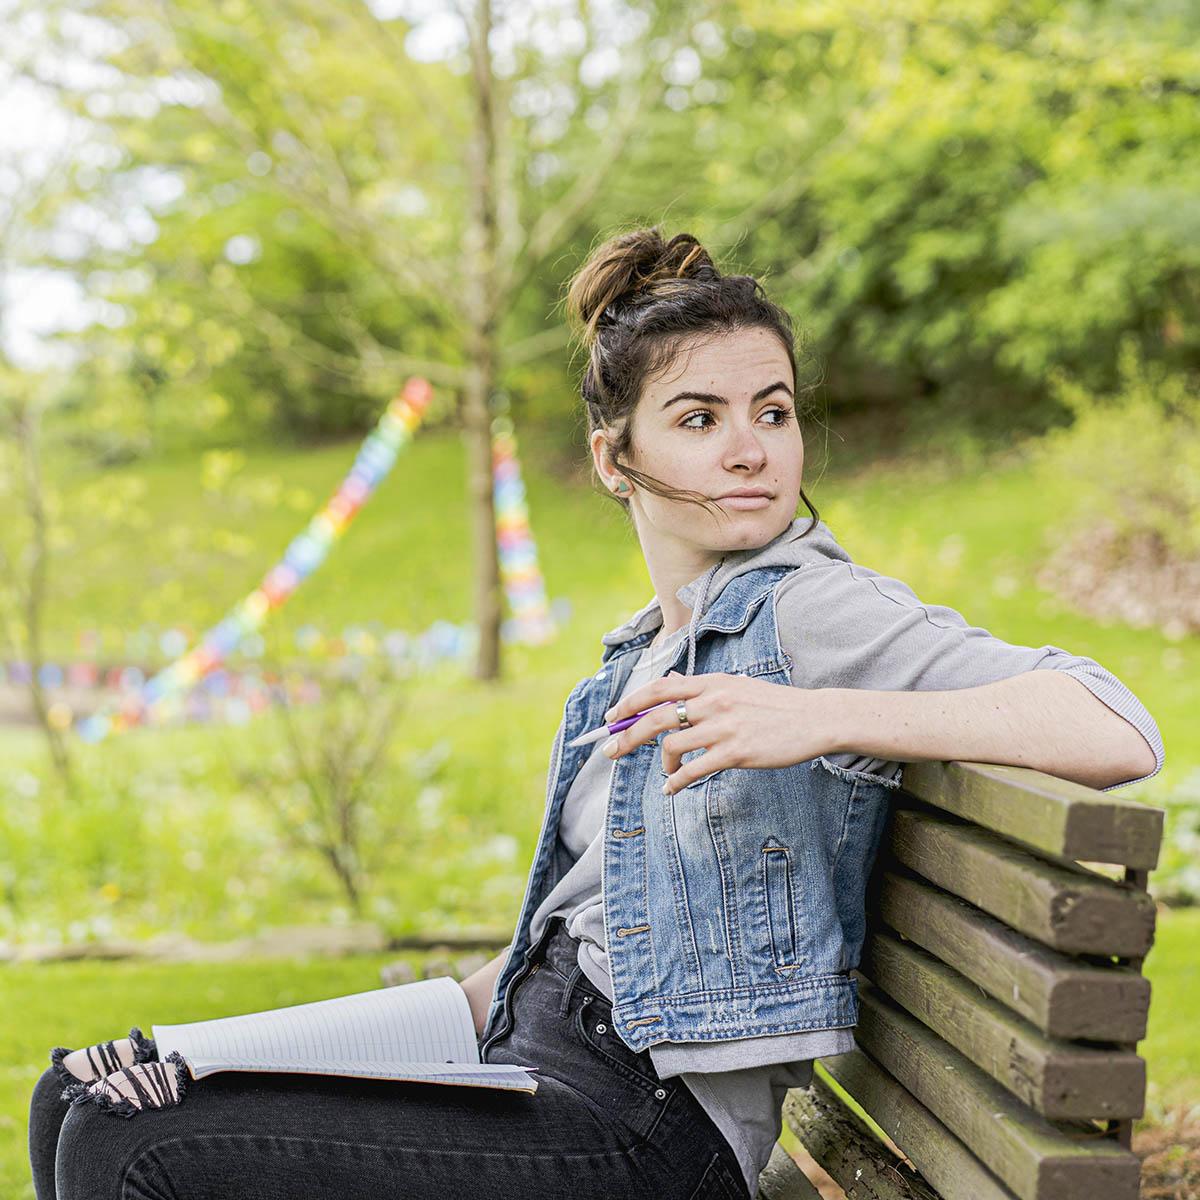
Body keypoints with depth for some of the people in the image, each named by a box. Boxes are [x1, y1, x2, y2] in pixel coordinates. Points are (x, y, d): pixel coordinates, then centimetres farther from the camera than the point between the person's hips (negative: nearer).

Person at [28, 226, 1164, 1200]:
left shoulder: (814, 610, -11)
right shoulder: (640, 654, 14)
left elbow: (1120, 735, -24)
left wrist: (820, 719, -31)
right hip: (530, 1067, 8)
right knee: (85, 1101, 7)